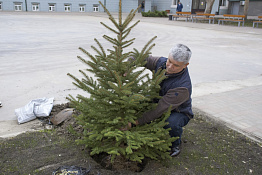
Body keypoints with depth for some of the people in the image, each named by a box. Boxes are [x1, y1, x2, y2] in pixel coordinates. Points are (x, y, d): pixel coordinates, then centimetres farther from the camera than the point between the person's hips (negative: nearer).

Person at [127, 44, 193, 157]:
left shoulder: (183, 87, -37)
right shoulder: (161, 62, -17)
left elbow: (160, 109, -39)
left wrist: (134, 122, -41)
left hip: (178, 112, -5)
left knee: (171, 123, -40)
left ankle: (175, 144, -3)